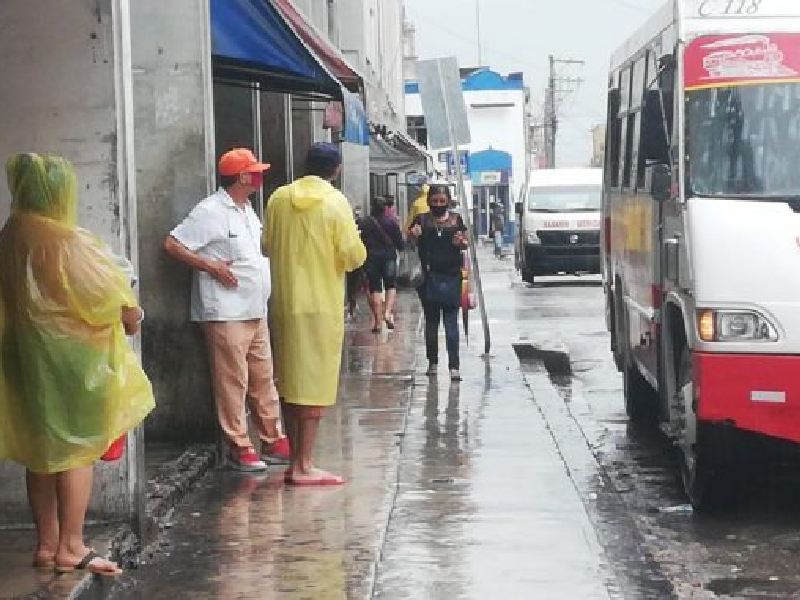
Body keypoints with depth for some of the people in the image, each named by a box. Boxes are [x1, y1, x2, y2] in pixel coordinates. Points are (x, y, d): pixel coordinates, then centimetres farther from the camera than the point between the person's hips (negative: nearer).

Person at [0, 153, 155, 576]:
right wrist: (132, 314, 11)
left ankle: (47, 544, 18)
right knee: (77, 450, 1)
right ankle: (70, 548, 2)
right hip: (72, 356, -6)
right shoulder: (67, 241, -18)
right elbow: (108, 291, -8)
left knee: (42, 451, 12)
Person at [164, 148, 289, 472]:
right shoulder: (210, 211, -12)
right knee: (233, 382, -2)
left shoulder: (247, 209, 15)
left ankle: (273, 441, 20)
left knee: (263, 380, 13)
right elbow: (172, 244, -15)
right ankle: (239, 447, 5)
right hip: (226, 314, -9)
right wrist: (212, 266, -19)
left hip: (256, 312, 9)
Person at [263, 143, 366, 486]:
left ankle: (296, 460, 18)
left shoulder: (279, 198, 4)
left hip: (285, 302, 5)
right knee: (314, 383, -1)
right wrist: (356, 245, 9)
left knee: (290, 380, 13)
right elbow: (353, 256, -13)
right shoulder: (335, 202, -11)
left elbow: (268, 246, 13)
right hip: (321, 303, -5)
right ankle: (304, 467, -1)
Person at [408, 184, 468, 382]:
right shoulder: (422, 220, 5)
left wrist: (461, 242, -17)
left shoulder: (456, 219, 6)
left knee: (451, 324, -4)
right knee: (431, 322, 11)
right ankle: (432, 362, 23)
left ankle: (454, 366, -7)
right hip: (429, 278, 1)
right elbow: (410, 236, -4)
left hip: (451, 278, -1)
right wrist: (413, 234, -28)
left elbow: (466, 242, 7)